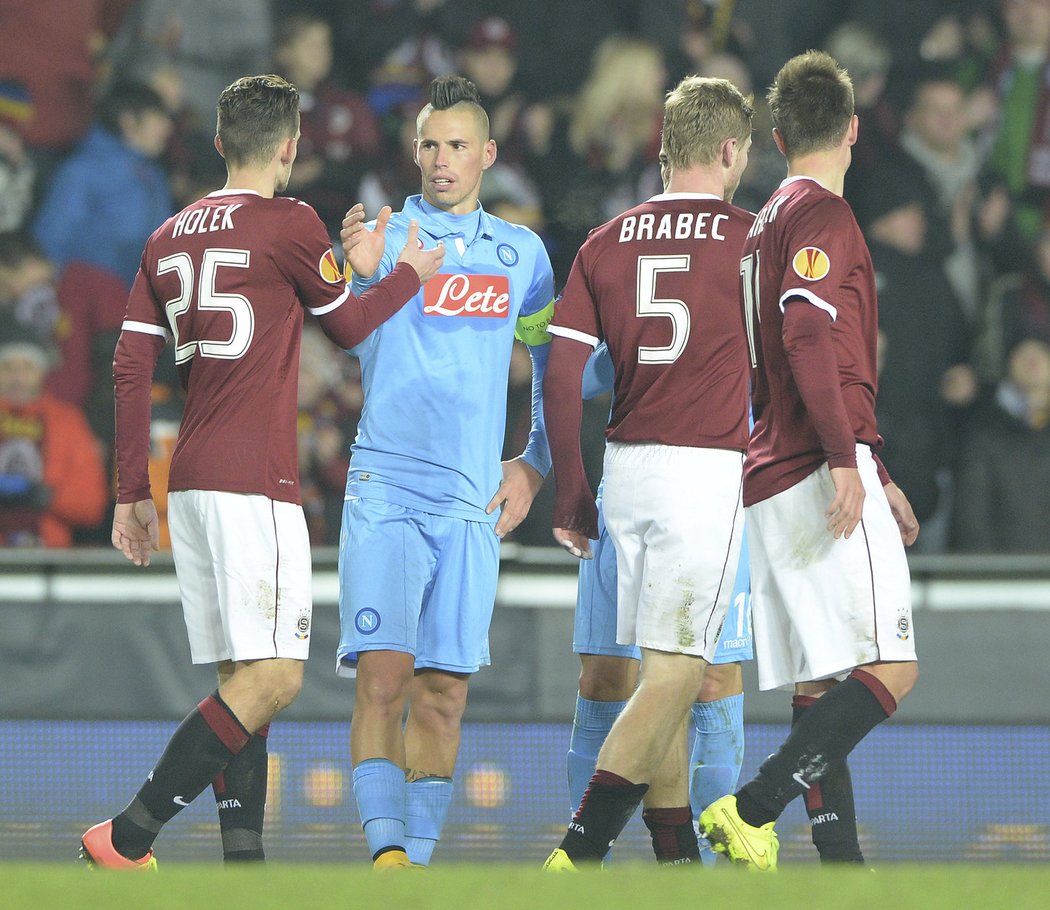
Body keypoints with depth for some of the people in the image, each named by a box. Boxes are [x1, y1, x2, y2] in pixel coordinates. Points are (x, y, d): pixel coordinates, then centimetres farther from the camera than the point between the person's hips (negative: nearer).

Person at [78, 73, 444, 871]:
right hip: (252, 479, -8)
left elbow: (130, 369, 12)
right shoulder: (289, 223, -6)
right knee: (274, 677, -11)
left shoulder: (172, 236, 14)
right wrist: (411, 274, 27)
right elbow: (349, 326, 9)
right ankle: (128, 838, -18)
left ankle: (244, 866, 3)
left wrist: (132, 493, 16)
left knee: (242, 678, 10)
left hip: (189, 478, 8)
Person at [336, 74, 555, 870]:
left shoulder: (522, 253, 12)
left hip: (473, 503, 3)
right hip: (385, 490, -3)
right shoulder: (383, 236, 1)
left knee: (445, 692, 3)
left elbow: (556, 369, 25)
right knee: (383, 675, -14)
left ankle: (418, 856, 8)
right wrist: (363, 278, -36)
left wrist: (536, 464, 15)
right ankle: (386, 848, -17)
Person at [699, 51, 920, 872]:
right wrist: (845, 460, -25)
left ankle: (843, 864, -1)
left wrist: (876, 474, 33)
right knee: (891, 667, -14)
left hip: (774, 482, 9)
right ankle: (752, 810, -24)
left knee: (820, 692, 5)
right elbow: (809, 335, -20)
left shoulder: (768, 223, 24)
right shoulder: (822, 213, -5)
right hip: (817, 474, -9)